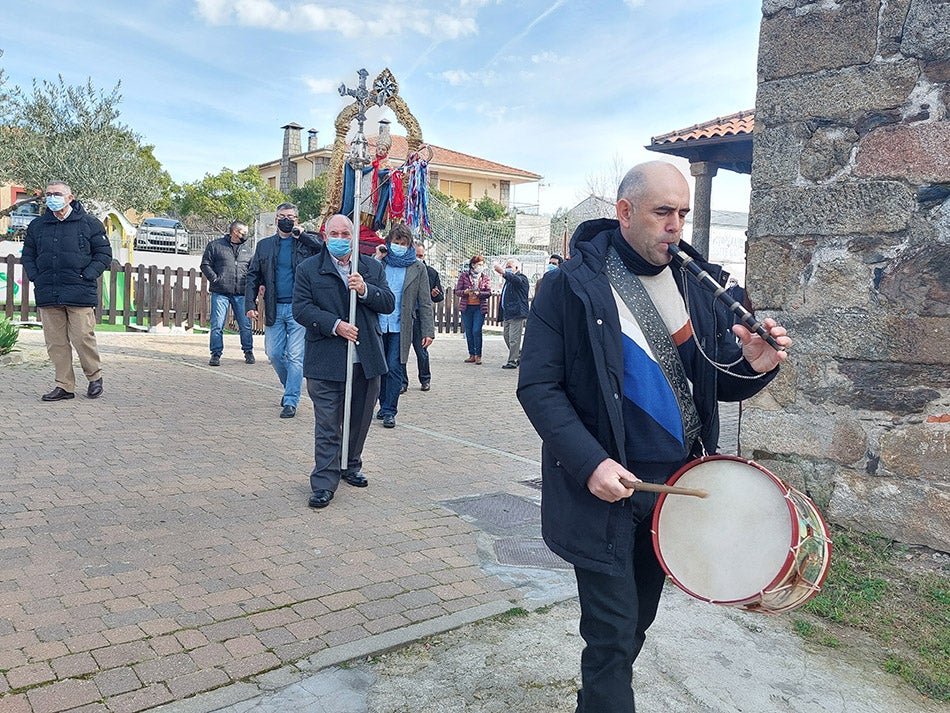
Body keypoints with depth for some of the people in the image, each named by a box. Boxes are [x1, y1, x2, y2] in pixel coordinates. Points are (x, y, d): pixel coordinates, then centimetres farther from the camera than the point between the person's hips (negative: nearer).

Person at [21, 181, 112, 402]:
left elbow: (104, 254, 3)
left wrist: (86, 277, -7)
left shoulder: (89, 224, 3)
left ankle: (95, 377, 15)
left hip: (80, 294, -4)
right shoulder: (36, 226, 14)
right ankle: (64, 386, 12)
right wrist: (35, 278, 5)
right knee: (55, 342, 4)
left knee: (82, 338, -6)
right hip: (47, 294, 4)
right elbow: (27, 256, 21)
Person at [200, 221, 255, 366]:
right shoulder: (215, 245, 5)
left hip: (241, 294, 2)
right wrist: (215, 279, -7)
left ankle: (248, 352, 17)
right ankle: (216, 354, 7)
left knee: (245, 325, 3)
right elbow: (205, 264, 4)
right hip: (220, 293, -2)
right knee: (217, 325, -1)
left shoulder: (247, 249, 15)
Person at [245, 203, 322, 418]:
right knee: (274, 354, 8)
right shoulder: (264, 245, 12)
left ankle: (291, 401, 4)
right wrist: (250, 303, 0)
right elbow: (253, 275, 11)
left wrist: (302, 234, -11)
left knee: (295, 357, -3)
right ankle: (290, 387, 32)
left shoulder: (307, 241, 4)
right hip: (274, 309, 4)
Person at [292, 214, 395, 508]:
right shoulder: (309, 269, 2)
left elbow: (389, 303, 2)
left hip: (367, 359, 4)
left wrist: (365, 290, -16)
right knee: (327, 426, -2)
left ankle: (351, 466, 35)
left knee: (360, 421, 16)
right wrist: (335, 325, -18)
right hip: (326, 360, -3)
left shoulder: (372, 268, 10)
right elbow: (301, 309, -7)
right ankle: (323, 484, 5)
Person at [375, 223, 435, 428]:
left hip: (400, 327, -2)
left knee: (394, 368, -5)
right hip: (378, 324, 2)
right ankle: (384, 405, 24)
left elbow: (425, 302, 3)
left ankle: (389, 411, 3)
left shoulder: (417, 268, 4)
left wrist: (428, 331, -3)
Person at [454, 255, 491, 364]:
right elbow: (457, 291, 2)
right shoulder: (464, 276, 4)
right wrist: (465, 292, -19)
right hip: (466, 307, 1)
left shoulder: (485, 278, 7)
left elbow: (489, 293, -1)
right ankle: (472, 355, 14)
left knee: (477, 331, -11)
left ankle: (478, 355, -2)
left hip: (479, 307, -1)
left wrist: (478, 293, -19)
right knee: (468, 332, 4)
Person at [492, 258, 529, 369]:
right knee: (507, 338, 13)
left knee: (514, 339, -7)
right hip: (507, 314, 9)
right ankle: (520, 356, 26)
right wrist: (502, 317, 22)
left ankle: (512, 362, -1)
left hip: (516, 314, -9)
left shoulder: (521, 278, -3)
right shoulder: (508, 280, 23)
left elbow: (516, 280, -31)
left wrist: (503, 272, -45)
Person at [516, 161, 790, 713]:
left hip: (679, 482, 6)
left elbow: (719, 385, 8)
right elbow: (538, 388, -14)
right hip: (606, 486, -5)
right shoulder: (572, 285, -12)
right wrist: (589, 462, -24)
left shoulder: (700, 284, 3)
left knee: (638, 620, 21)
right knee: (612, 635, 2)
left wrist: (754, 367, -15)